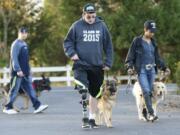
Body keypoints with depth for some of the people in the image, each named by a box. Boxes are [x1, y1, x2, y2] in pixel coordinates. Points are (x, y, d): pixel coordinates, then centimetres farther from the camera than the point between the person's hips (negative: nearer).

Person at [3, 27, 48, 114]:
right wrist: (18, 70, -24)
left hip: (25, 72, 8)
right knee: (14, 90, -2)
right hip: (18, 73, -8)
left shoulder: (24, 44, 16)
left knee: (30, 89, 2)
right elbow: (14, 58, -19)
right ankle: (8, 108, 8)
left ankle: (37, 106, -1)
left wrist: (28, 70, 21)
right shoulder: (16, 44, -11)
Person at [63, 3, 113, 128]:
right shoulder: (77, 26, -2)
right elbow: (68, 42, 6)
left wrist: (108, 63, 5)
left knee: (94, 93, 11)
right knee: (83, 89, -22)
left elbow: (108, 45, 9)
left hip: (97, 66, 3)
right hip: (81, 65, -3)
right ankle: (85, 117, -15)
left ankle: (92, 118, 22)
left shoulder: (101, 26, 3)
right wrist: (72, 53, -12)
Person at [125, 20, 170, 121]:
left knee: (150, 92, 2)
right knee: (146, 91, -17)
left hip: (151, 70, 5)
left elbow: (157, 58, 23)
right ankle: (151, 113, -20)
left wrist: (164, 67, 18)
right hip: (141, 70, -5)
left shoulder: (153, 42, 14)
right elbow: (130, 56, -1)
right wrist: (130, 67, -14)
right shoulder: (137, 41, -2)